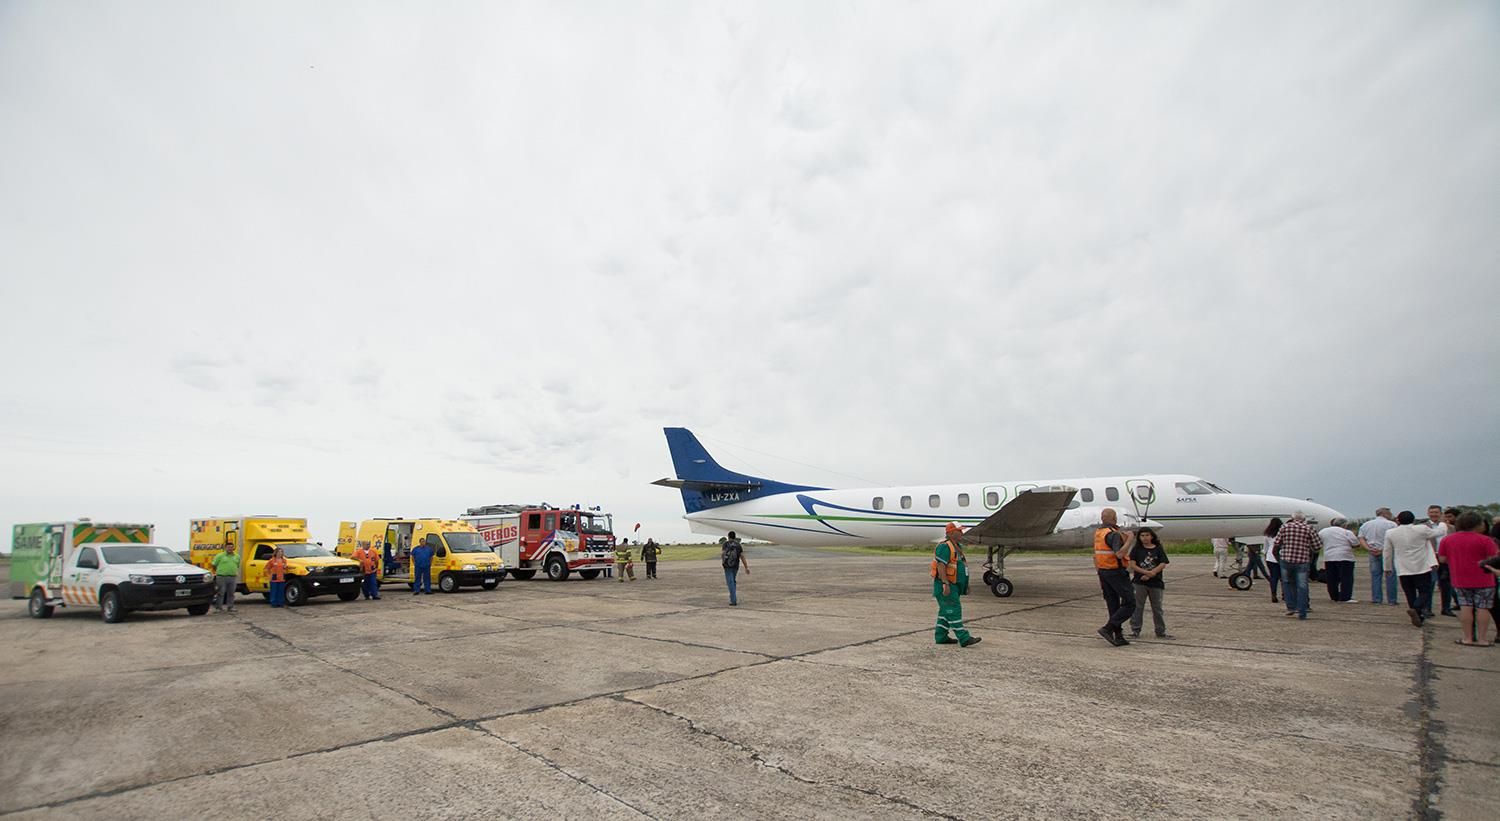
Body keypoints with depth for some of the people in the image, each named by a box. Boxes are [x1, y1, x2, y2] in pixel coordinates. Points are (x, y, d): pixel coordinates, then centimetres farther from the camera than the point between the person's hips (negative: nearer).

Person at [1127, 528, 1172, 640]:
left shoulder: (1158, 549, 3)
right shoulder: (1136, 549, 2)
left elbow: (1163, 564, -6)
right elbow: (1132, 565, -4)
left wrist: (1149, 575, -15)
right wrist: (1146, 572, -18)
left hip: (1156, 583, 1)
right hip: (1140, 583, -1)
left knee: (1157, 608, 11)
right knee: (1137, 606, 0)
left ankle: (1161, 632, 22)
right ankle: (1135, 630, 6)